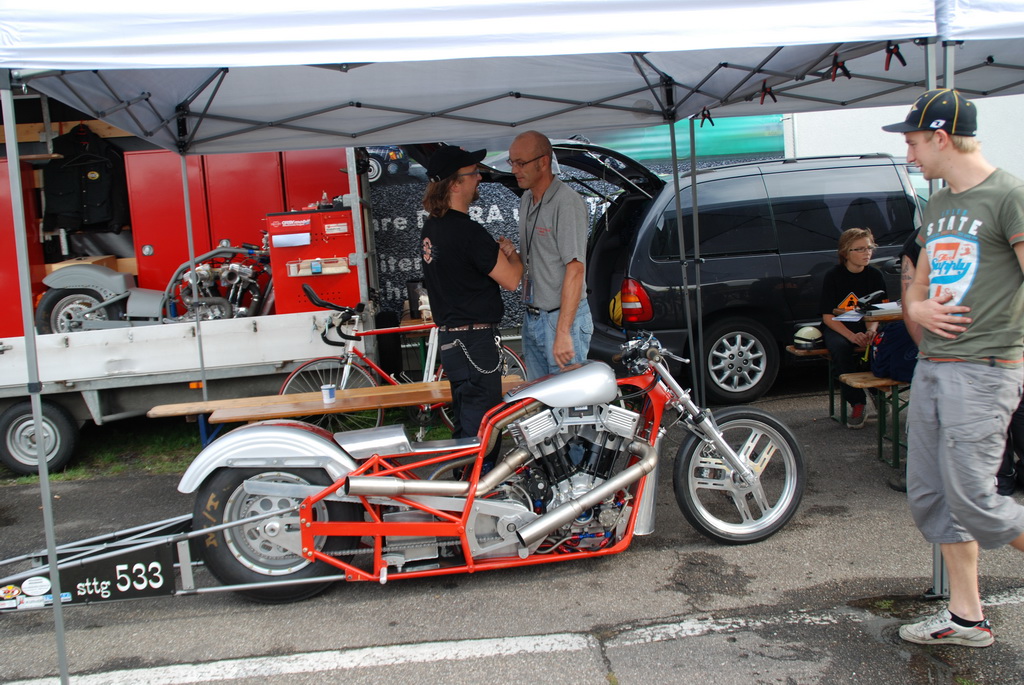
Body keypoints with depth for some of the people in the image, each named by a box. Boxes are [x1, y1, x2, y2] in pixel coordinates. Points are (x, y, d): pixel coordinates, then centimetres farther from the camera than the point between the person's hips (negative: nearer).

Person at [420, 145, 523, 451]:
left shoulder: (431, 227, 7)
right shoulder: (468, 231, -22)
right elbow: (511, 279, -18)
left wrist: (495, 250, 7)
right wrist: (511, 252, 3)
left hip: (448, 334, 10)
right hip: (475, 340, -10)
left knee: (465, 420, 20)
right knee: (481, 427, -1)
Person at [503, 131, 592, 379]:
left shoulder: (567, 202, -16)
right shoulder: (526, 200, 13)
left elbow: (575, 269, -22)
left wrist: (563, 332, -26)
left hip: (562, 318, -9)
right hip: (532, 318, 9)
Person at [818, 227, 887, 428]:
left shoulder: (875, 276, 2)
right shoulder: (833, 276, -7)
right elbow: (827, 316, -10)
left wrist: (870, 332, -23)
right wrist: (852, 336, -26)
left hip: (865, 327, 2)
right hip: (837, 328, -2)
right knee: (840, 348, -35)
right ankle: (856, 403, -23)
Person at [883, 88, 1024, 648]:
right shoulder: (937, 206, 19)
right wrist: (915, 308, 2)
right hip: (931, 365, 9)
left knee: (972, 500, -10)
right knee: (930, 497, 10)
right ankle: (965, 617, 22)